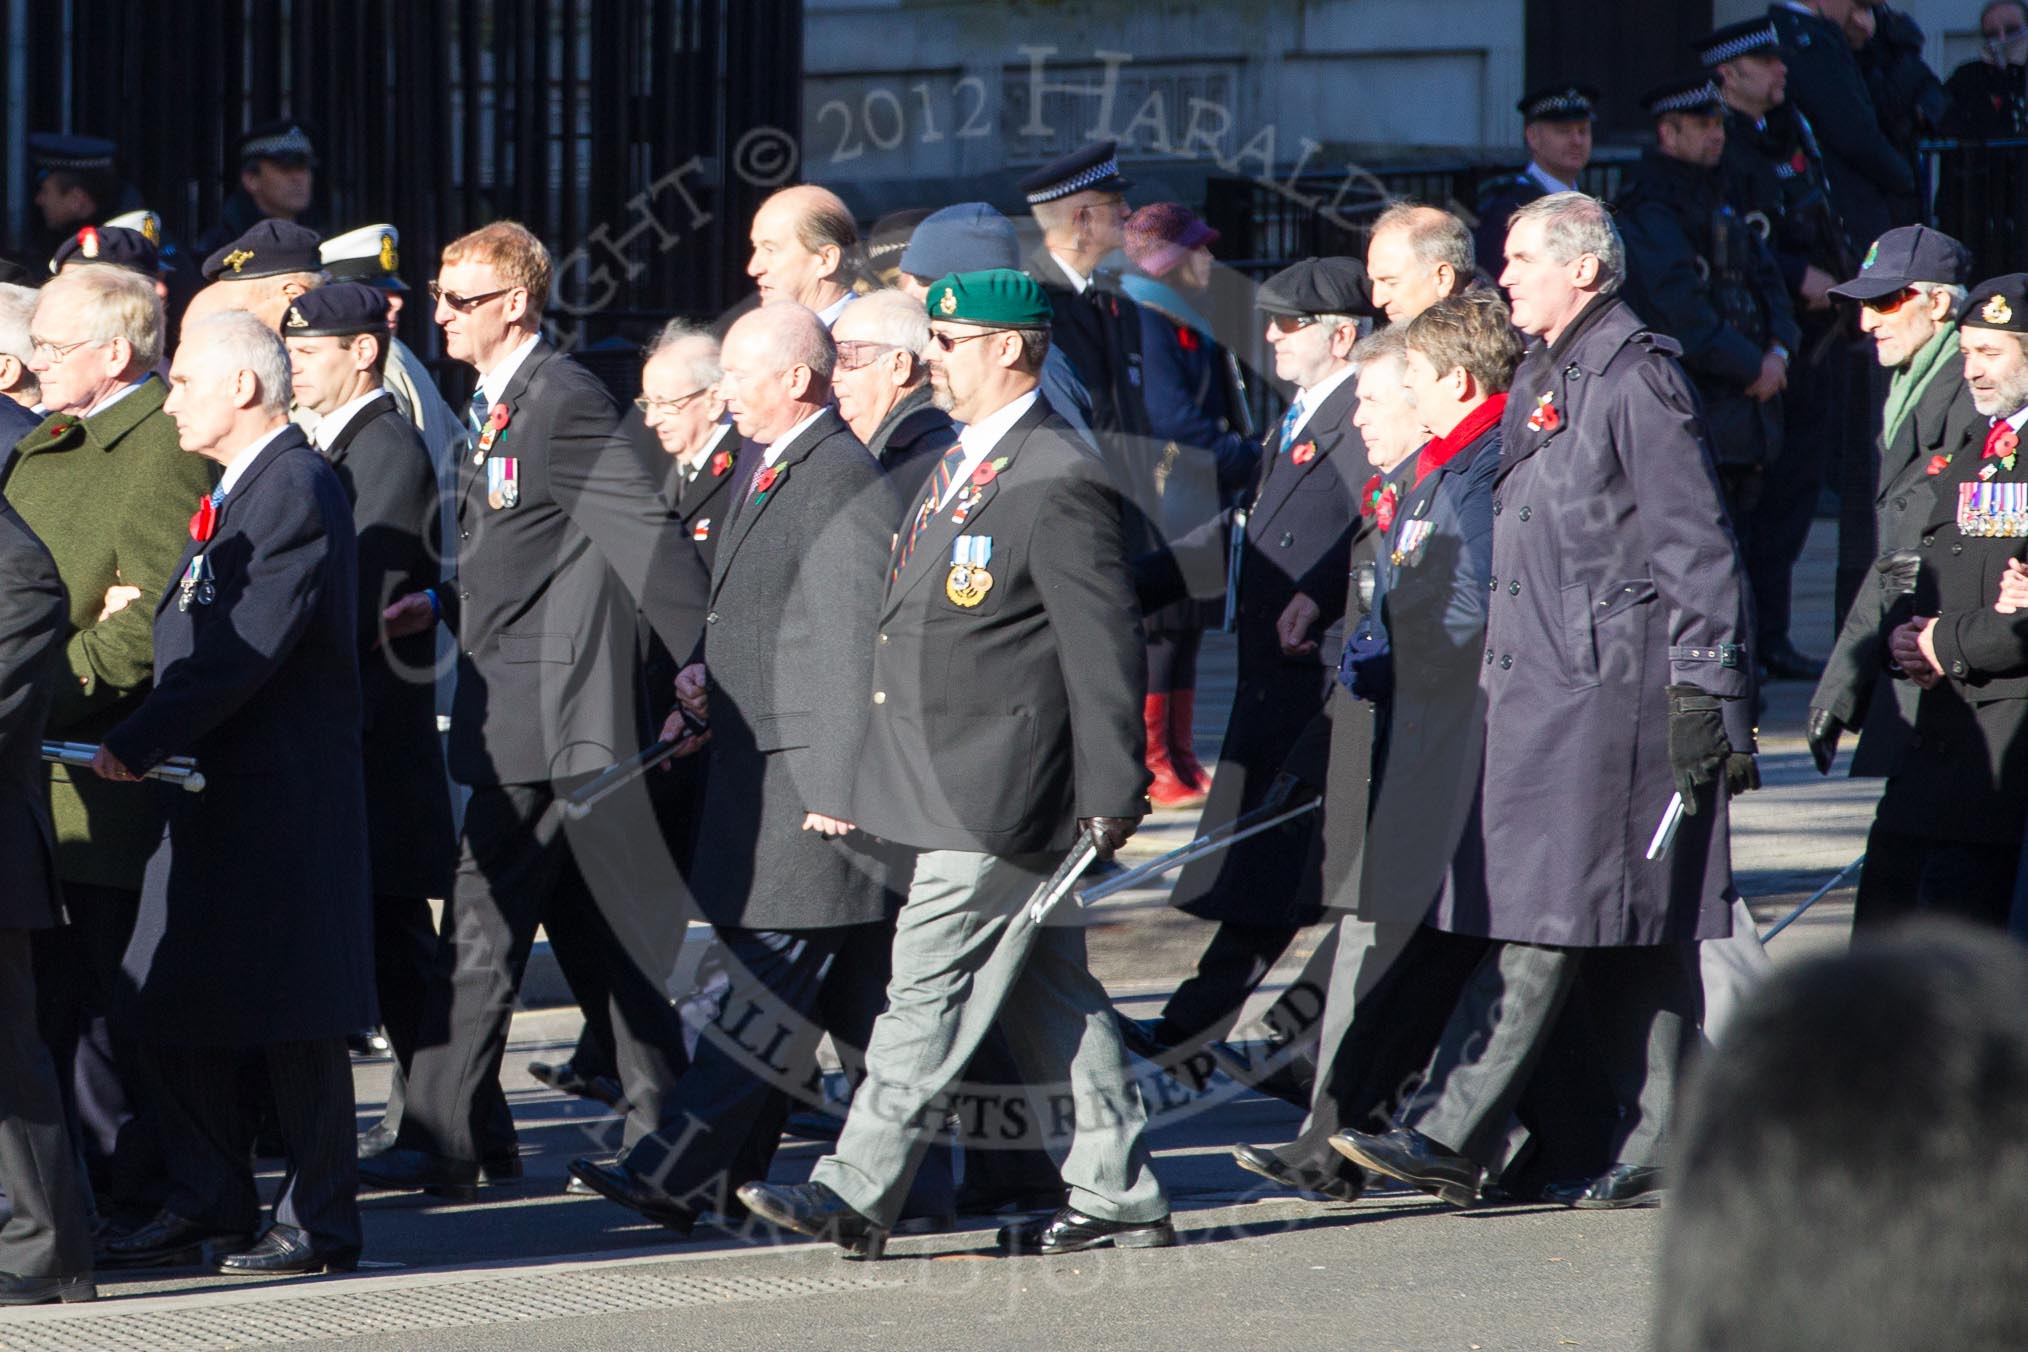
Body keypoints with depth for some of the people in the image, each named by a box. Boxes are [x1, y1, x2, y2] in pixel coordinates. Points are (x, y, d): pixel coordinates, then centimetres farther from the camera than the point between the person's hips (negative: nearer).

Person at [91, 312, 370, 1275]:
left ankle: (318, 1223, 3)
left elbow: (247, 652, -21)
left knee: (293, 1016, -3)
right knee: (171, 1010, 10)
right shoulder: (233, 492, 17)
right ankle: (204, 1207, 18)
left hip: (282, 796, -10)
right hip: (210, 795, 10)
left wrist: (139, 744, -19)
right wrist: (148, 746, 5)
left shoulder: (298, 490, -15)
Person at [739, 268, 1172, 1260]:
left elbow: (1104, 650, -16)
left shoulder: (1058, 483, -15)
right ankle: (1115, 1196, 16)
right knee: (1048, 992, 12)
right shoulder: (960, 466, 15)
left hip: (997, 796, -10)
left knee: (931, 989, -8)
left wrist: (1109, 800, -16)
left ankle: (858, 1195, -6)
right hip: (956, 791, 10)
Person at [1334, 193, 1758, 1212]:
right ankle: (1658, 1149, 11)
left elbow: (1696, 550, -13)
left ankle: (1449, 1138, -15)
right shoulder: (1541, 382, 18)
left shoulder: (1636, 382, -10)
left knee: (1549, 917, -10)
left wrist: (1705, 696, -16)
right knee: (1626, 932, 9)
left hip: (1607, 695, -9)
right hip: (1540, 689, 9)